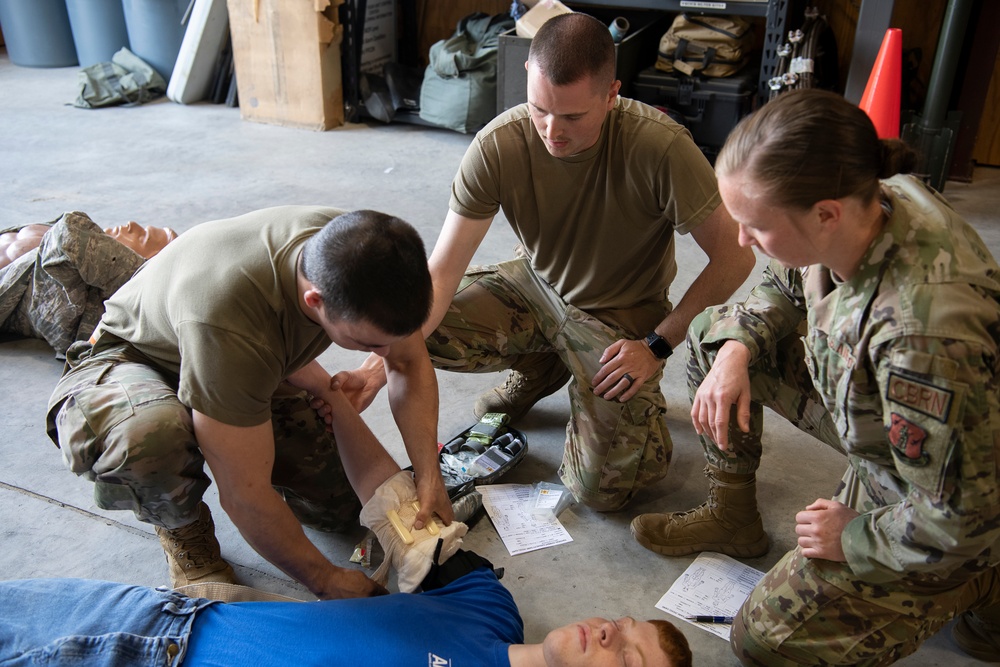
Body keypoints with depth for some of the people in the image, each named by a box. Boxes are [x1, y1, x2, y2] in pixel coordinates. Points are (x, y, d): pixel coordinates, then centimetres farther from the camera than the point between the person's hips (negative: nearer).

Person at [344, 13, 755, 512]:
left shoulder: (661, 148, -30)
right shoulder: (498, 144, -22)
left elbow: (734, 257, -20)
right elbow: (443, 270, -21)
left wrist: (658, 345, -20)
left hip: (622, 316, -3)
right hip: (534, 286, 3)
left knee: (602, 489, -12)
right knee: (423, 327, -20)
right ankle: (541, 368, 10)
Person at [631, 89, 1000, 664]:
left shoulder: (928, 333, -44)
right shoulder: (869, 201, -18)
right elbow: (782, 287, 4)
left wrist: (855, 537, -15)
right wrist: (737, 350, -14)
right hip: (881, 431, 8)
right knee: (714, 333, 1)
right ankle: (733, 518, 18)